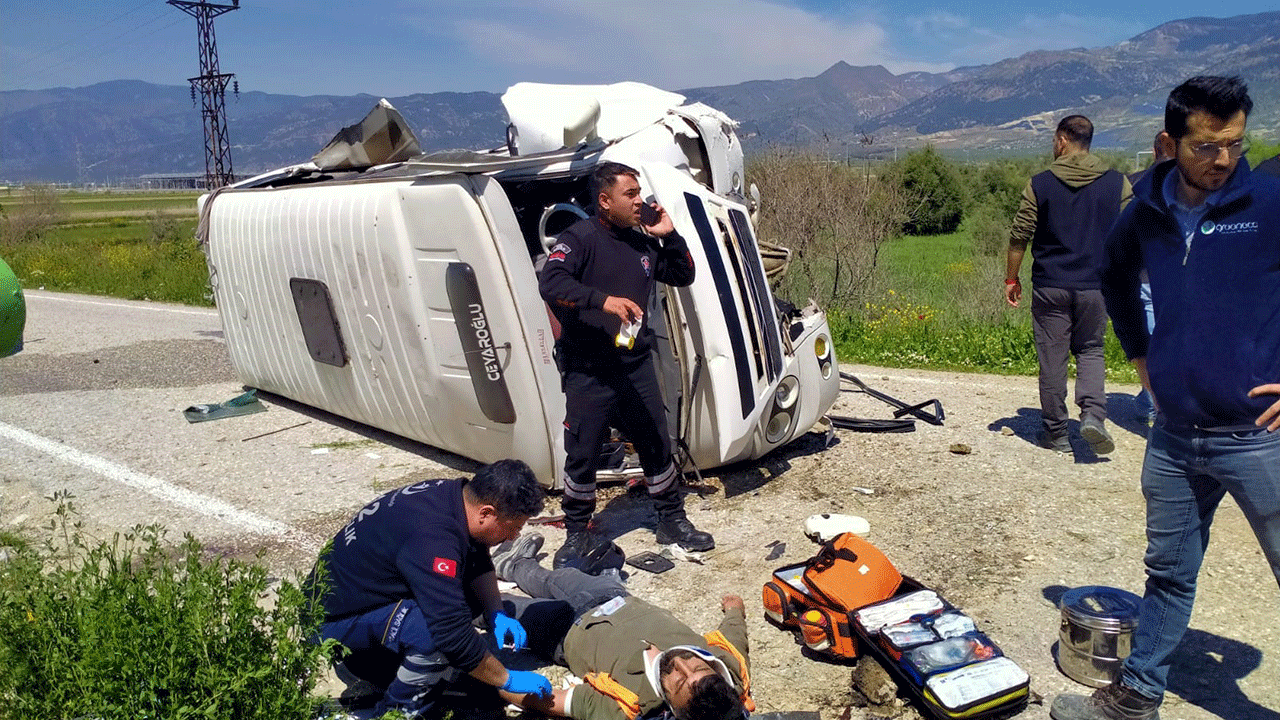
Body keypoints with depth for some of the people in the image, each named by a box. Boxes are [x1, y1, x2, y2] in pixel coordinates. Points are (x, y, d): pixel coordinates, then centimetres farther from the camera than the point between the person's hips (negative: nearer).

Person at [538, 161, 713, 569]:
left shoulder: (643, 244, 12)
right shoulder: (582, 237, -8)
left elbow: (683, 276, 20)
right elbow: (550, 282, -23)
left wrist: (669, 236, 4)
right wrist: (603, 299, -35)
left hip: (636, 367, 6)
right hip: (588, 373, -5)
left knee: (657, 446, 13)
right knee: (582, 455, 3)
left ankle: (672, 521, 30)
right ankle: (578, 535, 20)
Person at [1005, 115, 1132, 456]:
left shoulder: (1040, 184, -3)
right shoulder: (1117, 184, 2)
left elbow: (1019, 236, -3)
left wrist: (1011, 278, 7)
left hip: (1050, 286, -1)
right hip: (1096, 286, 2)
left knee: (1052, 358, 7)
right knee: (1091, 351, 16)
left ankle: (1056, 432, 15)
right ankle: (1093, 414, -6)